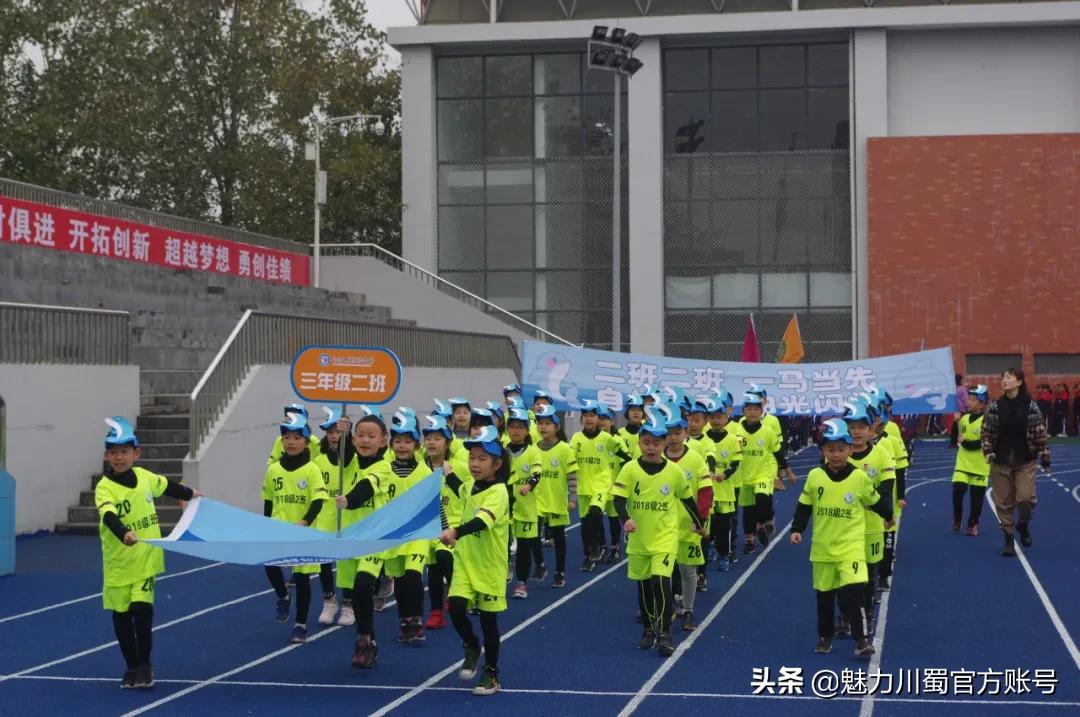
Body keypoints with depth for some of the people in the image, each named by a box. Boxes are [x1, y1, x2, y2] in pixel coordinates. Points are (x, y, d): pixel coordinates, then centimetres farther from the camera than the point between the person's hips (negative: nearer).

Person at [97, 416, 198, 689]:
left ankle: (144, 664, 3)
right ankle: (131, 666, 24)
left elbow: (166, 486, 20)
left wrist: (189, 493, 36)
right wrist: (124, 535, -53)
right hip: (118, 562, -1)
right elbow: (109, 516, -34)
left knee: (142, 608, -12)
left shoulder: (144, 476, -2)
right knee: (122, 614, 9)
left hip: (146, 558, 1)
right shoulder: (104, 488, -16)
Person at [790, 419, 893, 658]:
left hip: (851, 547, -3)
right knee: (824, 595, 14)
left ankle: (862, 639, -6)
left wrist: (889, 515, 19)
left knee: (852, 593, -16)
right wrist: (797, 529, -3)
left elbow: (876, 501, 9)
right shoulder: (815, 476, -3)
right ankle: (825, 636, 30)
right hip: (822, 547, 3)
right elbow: (804, 506, 6)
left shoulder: (860, 477, -7)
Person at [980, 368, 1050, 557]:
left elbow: (1040, 434, -1)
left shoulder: (1030, 406, -3)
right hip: (1001, 462, 2)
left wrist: (1045, 459, -1)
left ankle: (1023, 524, 21)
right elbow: (986, 431, 5)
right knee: (1004, 502, 3)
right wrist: (988, 451, -10)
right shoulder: (994, 406, 0)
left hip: (1025, 461, -2)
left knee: (1026, 498, -11)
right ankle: (1009, 540, 16)